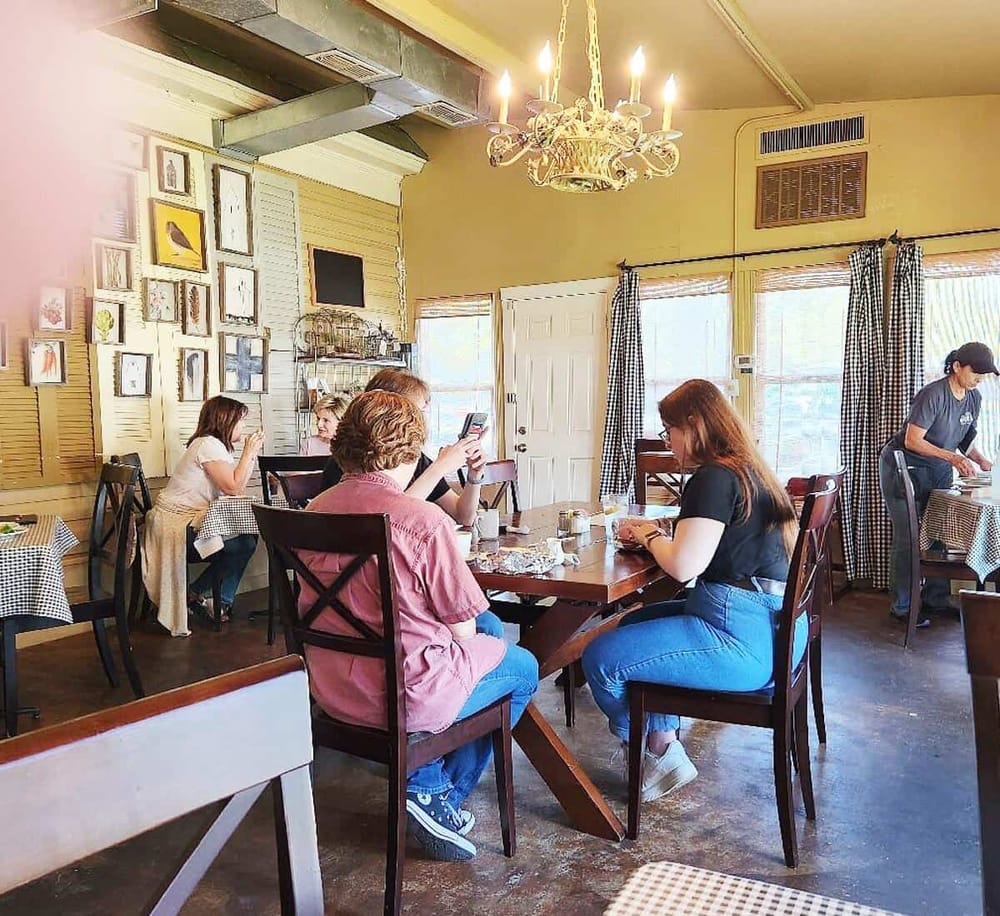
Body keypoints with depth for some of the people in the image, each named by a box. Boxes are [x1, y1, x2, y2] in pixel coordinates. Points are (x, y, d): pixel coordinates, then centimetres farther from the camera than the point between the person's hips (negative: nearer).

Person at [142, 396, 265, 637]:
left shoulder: (215, 445, 15)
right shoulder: (208, 445, -16)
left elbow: (237, 484, 10)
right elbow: (233, 487, -22)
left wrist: (253, 453, 6)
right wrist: (249, 451, -15)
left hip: (190, 520, 10)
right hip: (177, 524, -10)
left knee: (247, 538, 1)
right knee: (244, 544, -16)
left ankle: (222, 602, 7)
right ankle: (195, 594, 0)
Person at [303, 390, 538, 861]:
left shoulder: (316, 509, -2)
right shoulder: (426, 521, -23)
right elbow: (462, 630, -13)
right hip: (403, 699, -7)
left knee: (492, 626, 27)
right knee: (523, 666, 20)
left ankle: (425, 783, 28)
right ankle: (439, 795, 20)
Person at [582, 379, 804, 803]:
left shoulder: (714, 478, -17)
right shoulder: (748, 470, 14)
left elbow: (683, 565, -22)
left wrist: (649, 536, -3)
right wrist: (654, 532, 7)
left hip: (743, 640, -11)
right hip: (771, 624, 11)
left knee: (600, 658, -8)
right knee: (633, 625, 24)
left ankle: (660, 757, 15)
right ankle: (664, 744, 21)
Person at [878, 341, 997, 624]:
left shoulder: (974, 398, 2)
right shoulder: (933, 394, -22)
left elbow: (966, 439, 12)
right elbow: (912, 441, -23)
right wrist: (952, 457, -30)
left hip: (938, 472, 7)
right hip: (904, 468, -7)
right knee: (908, 537, -7)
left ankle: (936, 599, 15)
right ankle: (902, 606, 1)